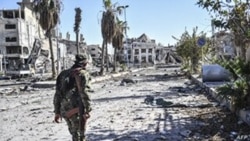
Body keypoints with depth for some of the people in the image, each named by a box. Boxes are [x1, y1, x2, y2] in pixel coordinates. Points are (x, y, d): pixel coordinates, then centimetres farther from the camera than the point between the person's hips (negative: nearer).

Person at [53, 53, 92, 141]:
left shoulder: (63, 74, 13)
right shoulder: (83, 74, -6)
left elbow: (57, 95, 12)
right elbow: (84, 93, -16)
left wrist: (57, 112, 16)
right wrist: (87, 110, -13)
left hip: (64, 110, 6)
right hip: (77, 110, -6)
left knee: (74, 134, 21)